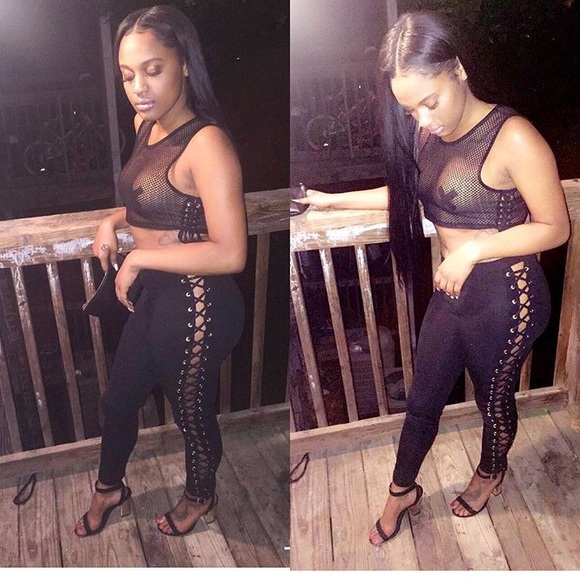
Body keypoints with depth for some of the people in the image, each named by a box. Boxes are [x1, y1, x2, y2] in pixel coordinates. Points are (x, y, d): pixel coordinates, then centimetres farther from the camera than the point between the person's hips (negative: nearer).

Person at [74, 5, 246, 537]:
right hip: (155, 297, 9)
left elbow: (230, 253, -29)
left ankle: (200, 497, 46)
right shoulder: (147, 125, 2)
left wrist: (140, 257, -21)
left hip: (197, 307, -9)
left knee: (192, 414, 16)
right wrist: (115, 221, 1)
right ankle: (110, 490, 52)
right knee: (118, 400, 25)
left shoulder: (206, 143, -24)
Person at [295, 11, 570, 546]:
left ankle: (491, 474, 50)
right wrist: (336, 200, 16)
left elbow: (556, 227, -17)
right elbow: (409, 192, 17)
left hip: (506, 296, -6)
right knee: (423, 397, 18)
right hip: (453, 289, 6)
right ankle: (402, 492, 41)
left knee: (494, 399, 18)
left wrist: (474, 248, -25)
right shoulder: (429, 135, -1)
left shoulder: (513, 137, -23)